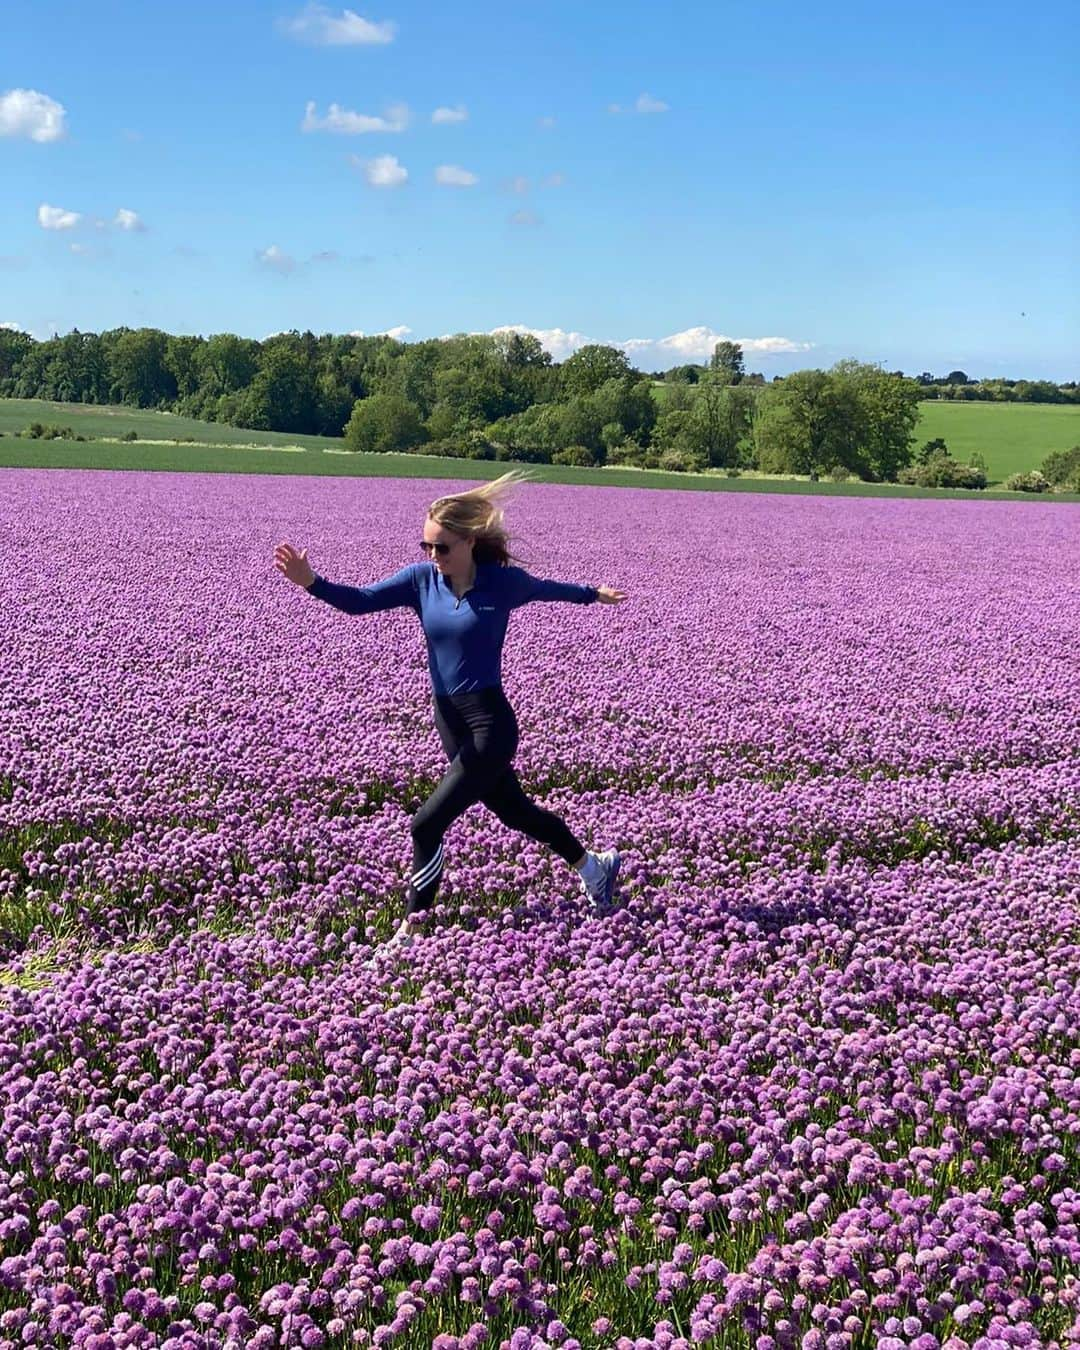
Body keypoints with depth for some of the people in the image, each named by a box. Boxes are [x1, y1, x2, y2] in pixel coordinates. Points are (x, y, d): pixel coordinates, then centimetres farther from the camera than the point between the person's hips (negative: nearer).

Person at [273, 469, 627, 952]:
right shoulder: (421, 578, -2)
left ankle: (410, 932, 2)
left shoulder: (502, 581, -12)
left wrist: (594, 594, 27)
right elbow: (360, 601, -10)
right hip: (448, 718, 6)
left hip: (490, 722, -6)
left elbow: (544, 589, 8)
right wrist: (311, 582, -28)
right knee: (513, 809, 21)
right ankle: (593, 866, 44)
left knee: (427, 824, -12)